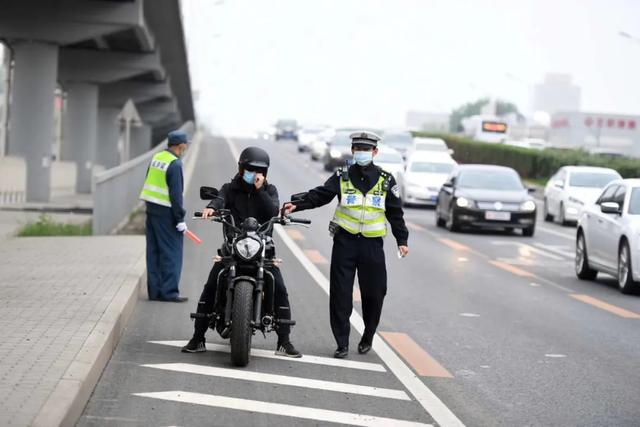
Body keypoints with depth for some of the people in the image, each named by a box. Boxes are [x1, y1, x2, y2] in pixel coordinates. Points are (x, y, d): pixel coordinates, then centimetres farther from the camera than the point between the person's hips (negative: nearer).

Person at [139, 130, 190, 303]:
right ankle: (169, 291, -3)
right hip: (166, 212, -8)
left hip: (151, 208, 8)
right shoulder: (175, 164, -15)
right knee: (171, 253, -2)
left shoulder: (157, 158, 10)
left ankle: (154, 290, 12)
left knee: (154, 252, 10)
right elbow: (176, 194, -18)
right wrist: (180, 219, -14)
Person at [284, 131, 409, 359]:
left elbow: (395, 212, 8)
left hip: (372, 244, 0)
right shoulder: (342, 177, 5)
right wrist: (297, 204, -21)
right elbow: (320, 195, -5)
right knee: (340, 295, -3)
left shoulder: (386, 181, 5)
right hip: (345, 241, 0)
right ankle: (342, 343, 3)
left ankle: (367, 337, 25)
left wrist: (402, 240, 4)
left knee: (374, 293, 4)